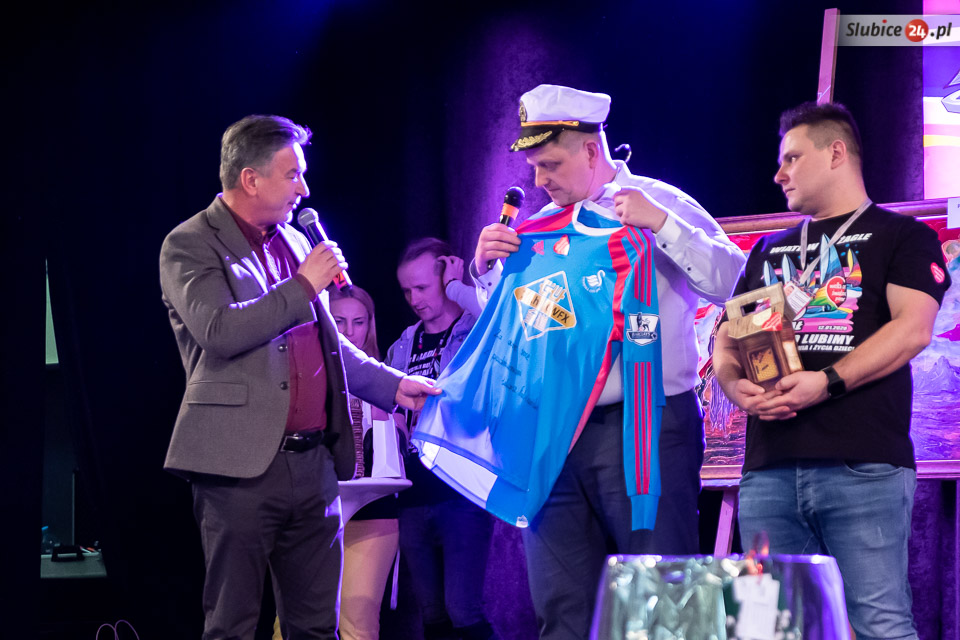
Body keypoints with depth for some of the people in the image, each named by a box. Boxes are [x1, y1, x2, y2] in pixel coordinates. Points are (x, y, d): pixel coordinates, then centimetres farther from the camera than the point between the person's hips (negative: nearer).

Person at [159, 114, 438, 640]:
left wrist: (392, 384, 21)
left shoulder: (294, 241, 18)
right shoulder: (189, 246, -5)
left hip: (314, 463, 7)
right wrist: (304, 285, -13)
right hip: (242, 466, -7)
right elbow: (219, 330, -21)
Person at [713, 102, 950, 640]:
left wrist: (827, 382, -17)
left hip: (863, 467, -5)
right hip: (769, 468, 5)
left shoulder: (903, 237, 9)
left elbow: (912, 329, -6)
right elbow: (727, 339, 23)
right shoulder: (769, 250, 27)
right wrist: (736, 384, -1)